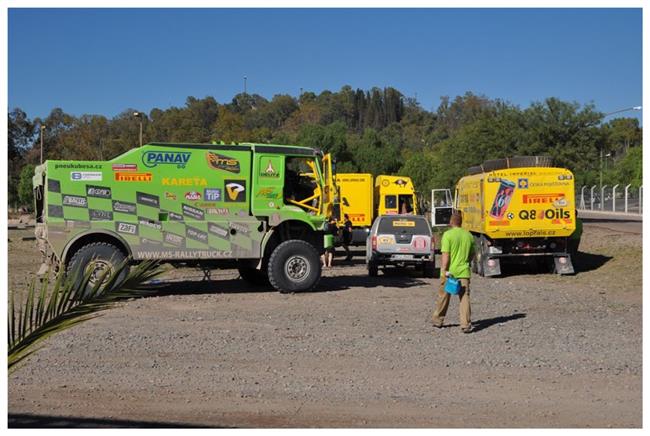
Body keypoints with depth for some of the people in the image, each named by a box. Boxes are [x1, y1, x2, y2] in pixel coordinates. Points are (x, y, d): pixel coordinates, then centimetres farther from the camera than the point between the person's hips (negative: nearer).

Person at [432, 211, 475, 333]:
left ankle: (437, 321, 26)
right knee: (464, 298, 0)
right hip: (463, 271, 3)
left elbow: (445, 255, -16)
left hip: (449, 271, -2)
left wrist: (444, 270, -15)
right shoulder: (469, 235, 7)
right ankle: (466, 325, -8)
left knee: (443, 297, 12)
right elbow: (472, 254, 16)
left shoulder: (448, 235, -9)